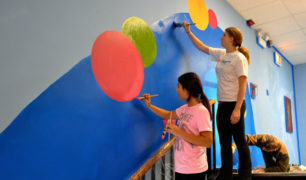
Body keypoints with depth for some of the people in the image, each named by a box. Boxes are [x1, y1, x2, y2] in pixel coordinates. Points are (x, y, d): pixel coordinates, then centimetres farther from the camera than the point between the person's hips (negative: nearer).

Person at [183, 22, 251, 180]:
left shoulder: (239, 58, -10)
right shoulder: (221, 54, 11)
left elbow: (242, 85, -16)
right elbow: (202, 47, 24)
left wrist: (237, 109, -22)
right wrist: (188, 32, 25)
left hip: (234, 104, -7)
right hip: (222, 105, 7)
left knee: (240, 142, 3)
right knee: (224, 143, 13)